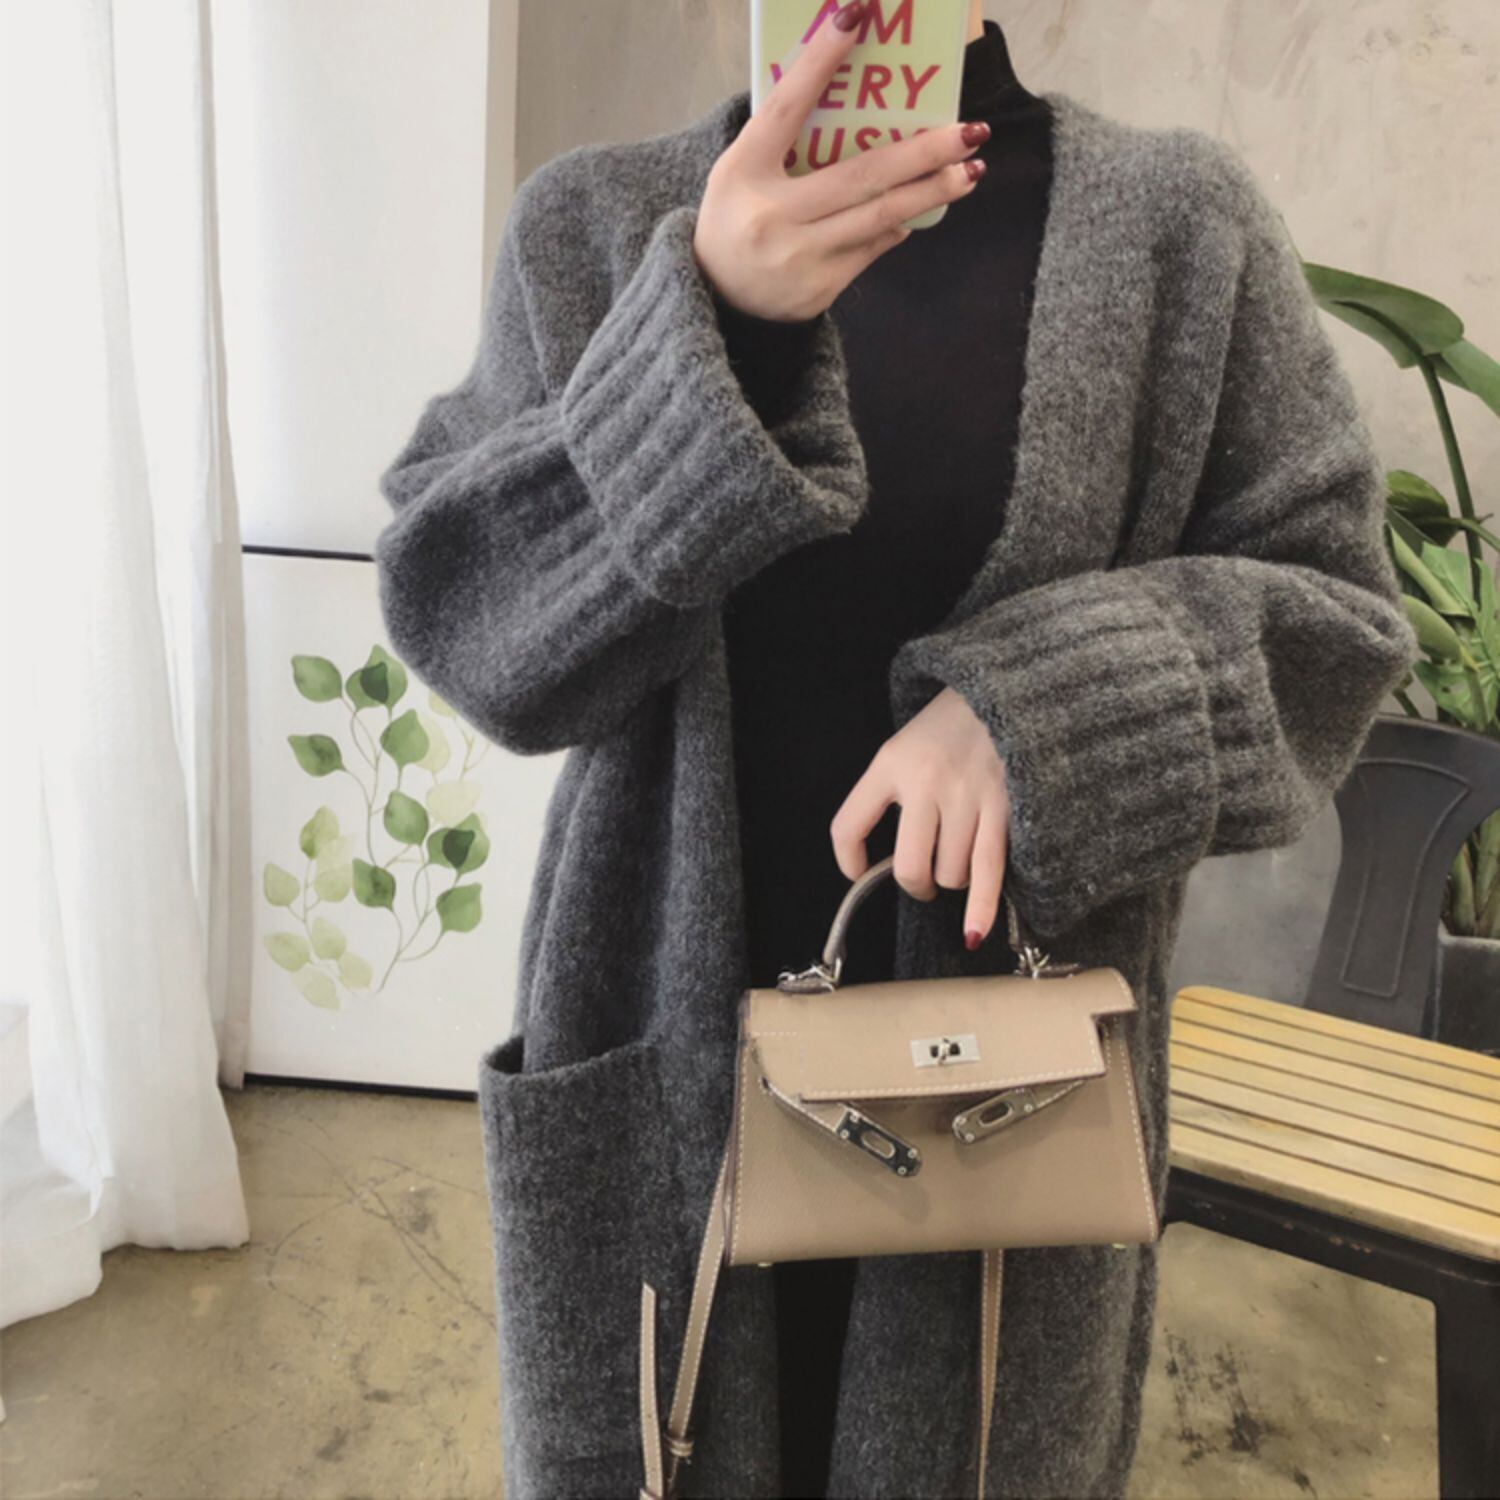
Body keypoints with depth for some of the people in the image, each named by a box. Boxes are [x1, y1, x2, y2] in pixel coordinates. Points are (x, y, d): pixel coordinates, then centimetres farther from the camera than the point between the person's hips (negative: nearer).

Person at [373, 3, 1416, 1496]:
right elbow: (455, 615, -8)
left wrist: (1044, 697, -19)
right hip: (662, 1054, 1)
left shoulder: (1176, 216, 0)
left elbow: (1330, 601, 1)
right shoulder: (591, 222, 1)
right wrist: (708, 335, -23)